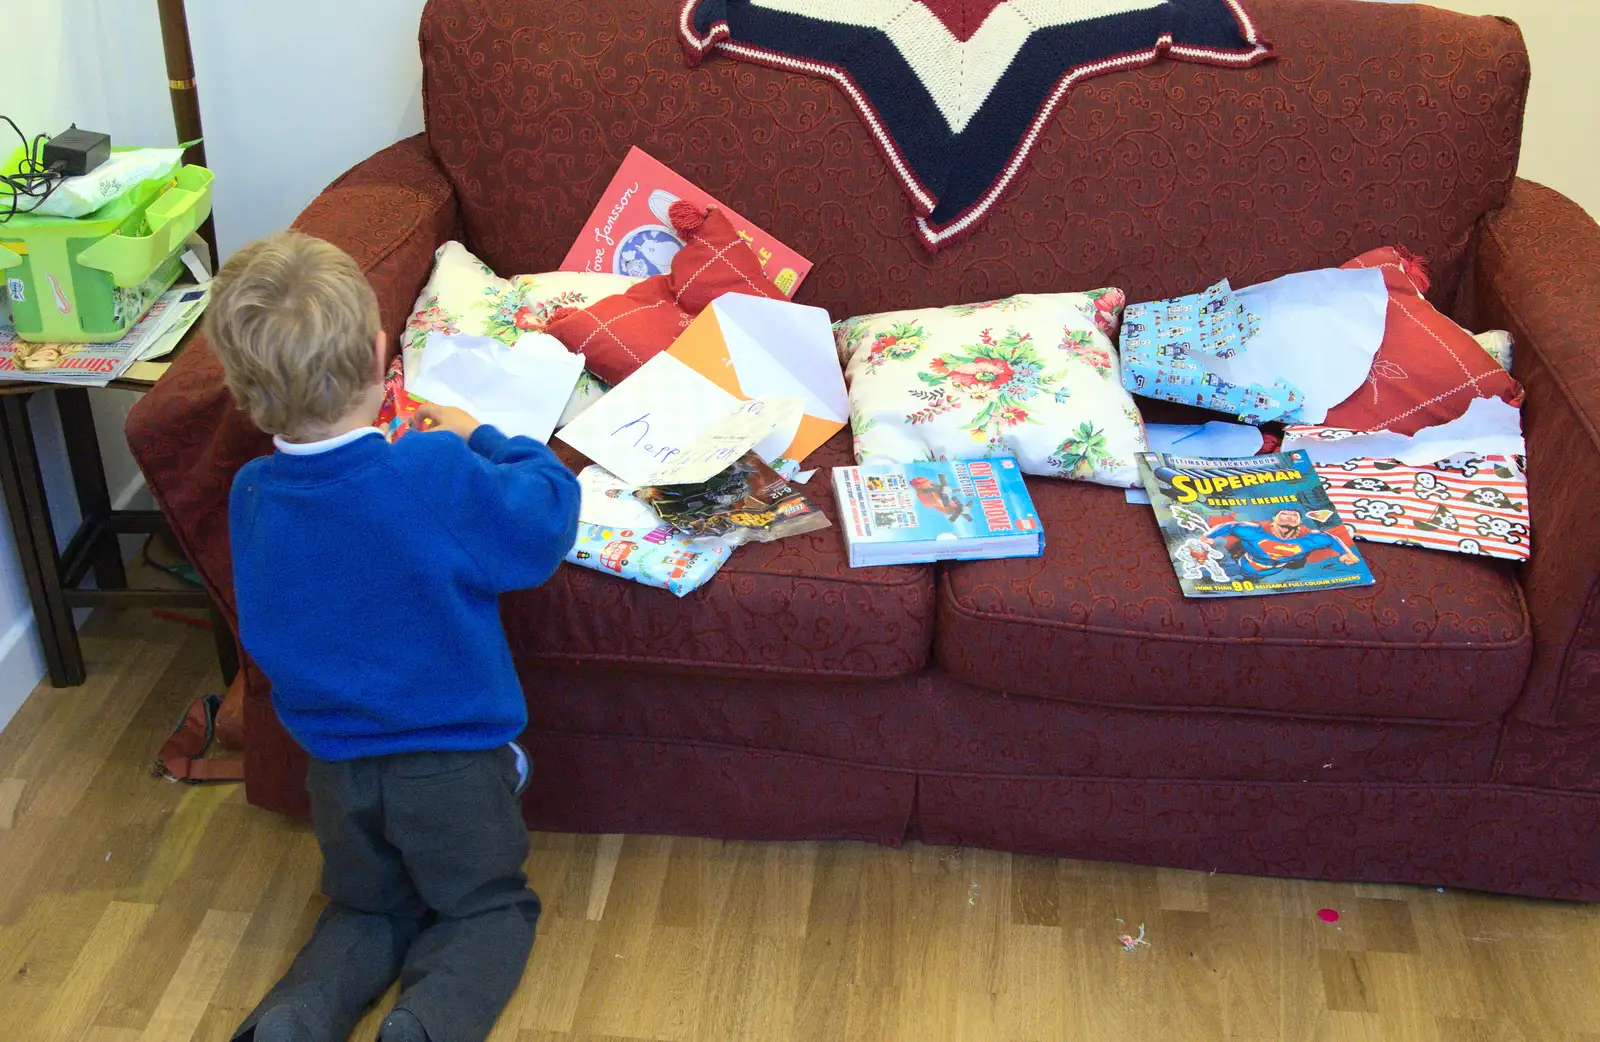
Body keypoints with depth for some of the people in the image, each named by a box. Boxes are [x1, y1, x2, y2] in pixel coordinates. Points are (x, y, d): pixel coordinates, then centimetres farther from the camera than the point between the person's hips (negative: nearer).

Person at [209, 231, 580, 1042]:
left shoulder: (250, 495, -10)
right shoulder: (437, 474, -26)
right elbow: (547, 519, -13)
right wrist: (483, 440, 2)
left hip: (334, 766, 4)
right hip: (453, 763, -4)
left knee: (368, 910, 27)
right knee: (490, 910, 20)